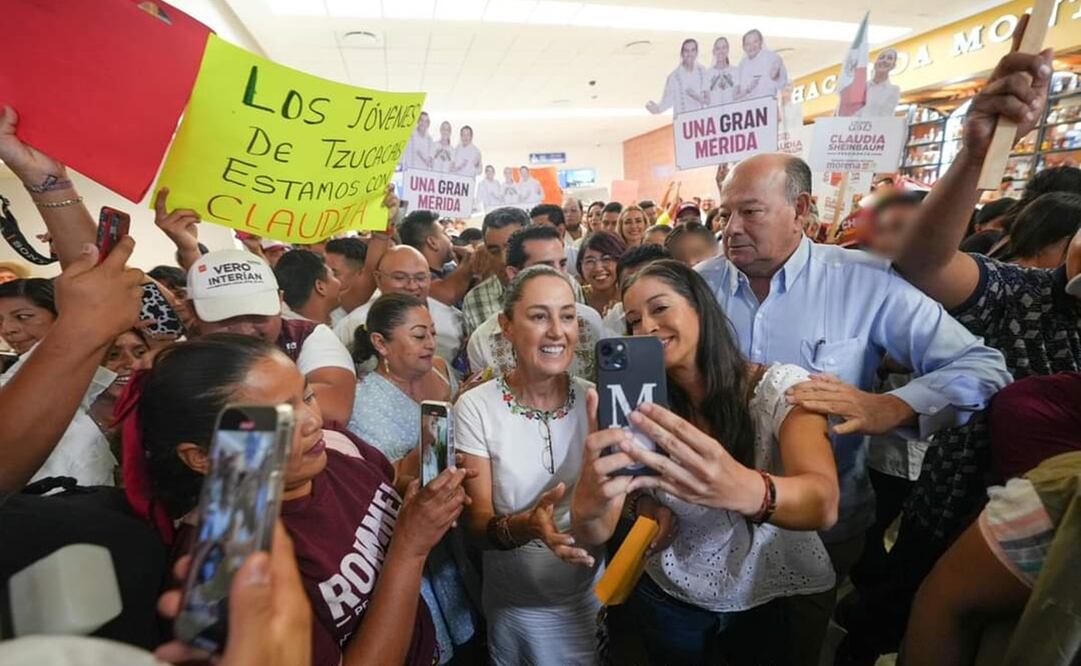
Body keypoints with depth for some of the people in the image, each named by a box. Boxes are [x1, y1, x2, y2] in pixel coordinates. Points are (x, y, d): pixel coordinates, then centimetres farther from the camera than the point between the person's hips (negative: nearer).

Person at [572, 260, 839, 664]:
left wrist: (744, 490, -59)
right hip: (671, 602, 2)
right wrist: (587, 507, -46)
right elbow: (597, 534, -22)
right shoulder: (640, 409, -13)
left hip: (778, 597, -1)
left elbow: (824, 503, -37)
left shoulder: (780, 387, -20)